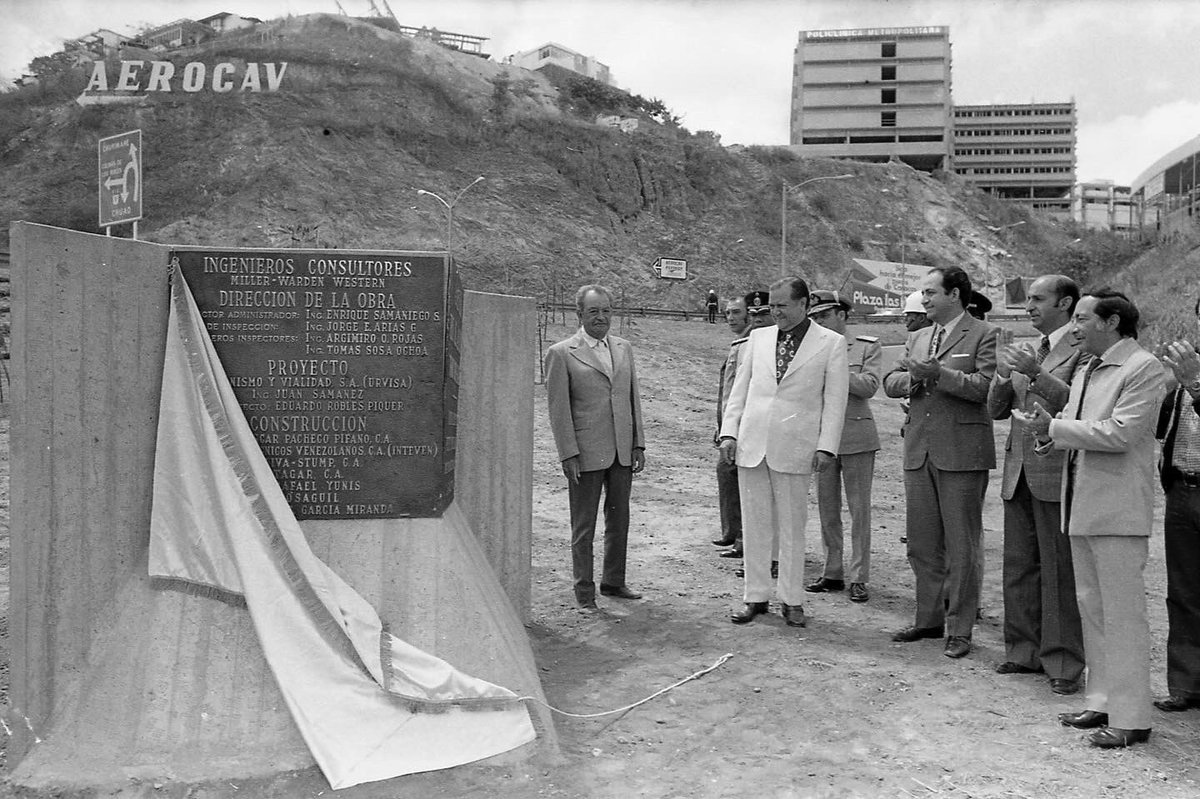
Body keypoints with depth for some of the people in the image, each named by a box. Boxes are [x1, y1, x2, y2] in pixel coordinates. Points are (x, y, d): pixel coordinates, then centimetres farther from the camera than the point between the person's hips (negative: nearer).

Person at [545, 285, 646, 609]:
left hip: (622, 452, 5)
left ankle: (613, 582, 29)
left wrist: (638, 444, 8)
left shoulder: (623, 348, 11)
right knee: (584, 526, 4)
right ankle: (584, 592, 16)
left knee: (619, 521, 14)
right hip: (586, 454, -5)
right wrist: (569, 454, -11)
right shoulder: (561, 353, -5)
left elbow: (633, 398, 13)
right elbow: (558, 408, -7)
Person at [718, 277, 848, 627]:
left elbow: (835, 400, -1)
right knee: (754, 524, 7)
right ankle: (755, 597, 16)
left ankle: (791, 600, 16)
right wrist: (729, 432, 3)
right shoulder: (758, 338, 11)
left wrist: (826, 446, -8)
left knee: (792, 527, 5)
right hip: (751, 443, 3)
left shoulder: (831, 343, 1)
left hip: (793, 447, -3)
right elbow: (740, 388, 12)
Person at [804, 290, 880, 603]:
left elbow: (869, 386, -12)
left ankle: (858, 578, 6)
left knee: (859, 509, 0)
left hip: (856, 437, -4)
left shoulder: (868, 347, 2)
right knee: (827, 509, 8)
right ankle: (832, 573, 18)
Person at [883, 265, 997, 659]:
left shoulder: (983, 336, -3)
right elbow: (890, 382, 12)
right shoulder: (917, 338, 17)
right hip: (919, 450, 6)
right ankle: (929, 619, 24)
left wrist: (938, 373, -21)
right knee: (922, 544, 11)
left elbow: (986, 386, -16)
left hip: (962, 453, -6)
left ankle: (960, 629, 10)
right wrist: (912, 377, -9)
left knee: (961, 545, 1)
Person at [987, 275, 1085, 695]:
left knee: (1059, 572, -2)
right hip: (1019, 472, 7)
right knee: (1018, 568, 12)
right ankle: (1024, 652, 23)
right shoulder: (1029, 352, 18)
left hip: (1056, 474, -7)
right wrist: (1003, 378, -4)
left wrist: (1036, 374, -25)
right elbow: (996, 410, 16)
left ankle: (1063, 663, 7)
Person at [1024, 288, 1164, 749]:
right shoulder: (1086, 372, 17)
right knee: (1091, 608, 15)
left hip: (1118, 511, -9)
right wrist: (1048, 431, -4)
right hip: (1083, 506, 9)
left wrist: (1055, 428, -16)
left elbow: (1119, 433, -20)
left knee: (1123, 612, -3)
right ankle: (1102, 701, 26)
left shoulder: (1144, 369, -11)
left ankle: (1131, 719, 4)